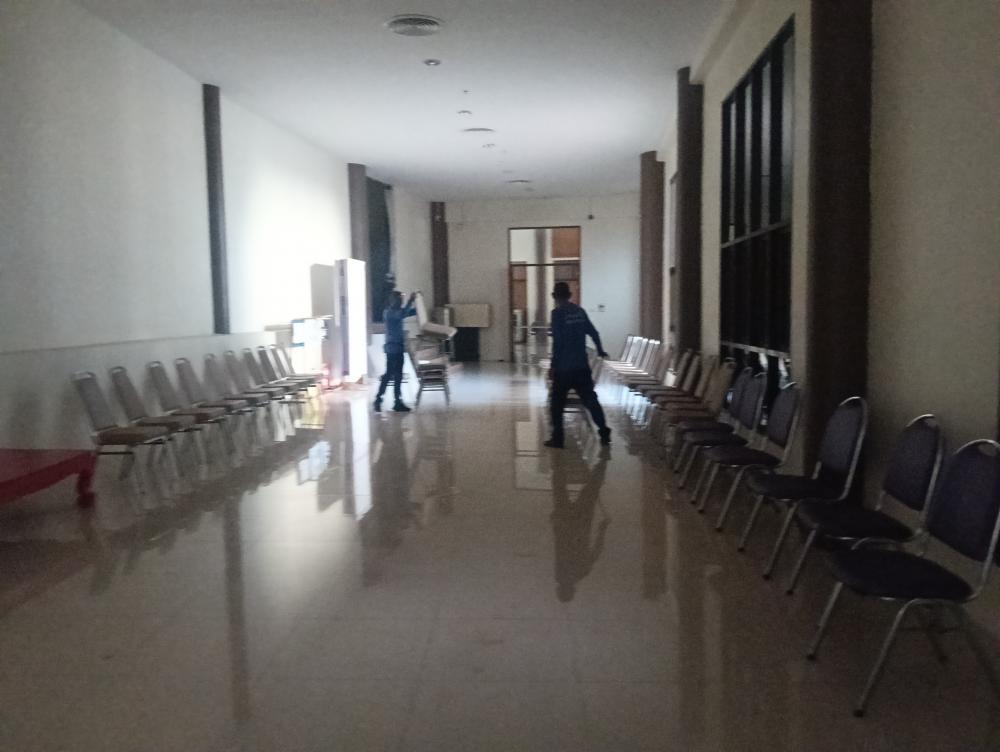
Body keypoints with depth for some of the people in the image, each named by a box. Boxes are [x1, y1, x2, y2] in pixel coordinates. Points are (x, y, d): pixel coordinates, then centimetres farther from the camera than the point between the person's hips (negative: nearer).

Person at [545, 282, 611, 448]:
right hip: (582, 366, 5)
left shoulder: (557, 313, -10)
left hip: (563, 367, -5)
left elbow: (557, 342, -16)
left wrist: (554, 364, -10)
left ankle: (557, 438, 6)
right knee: (590, 399, 10)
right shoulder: (580, 311, 7)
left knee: (556, 402, 6)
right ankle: (604, 432, 8)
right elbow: (593, 332, 16)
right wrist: (600, 350, 33)